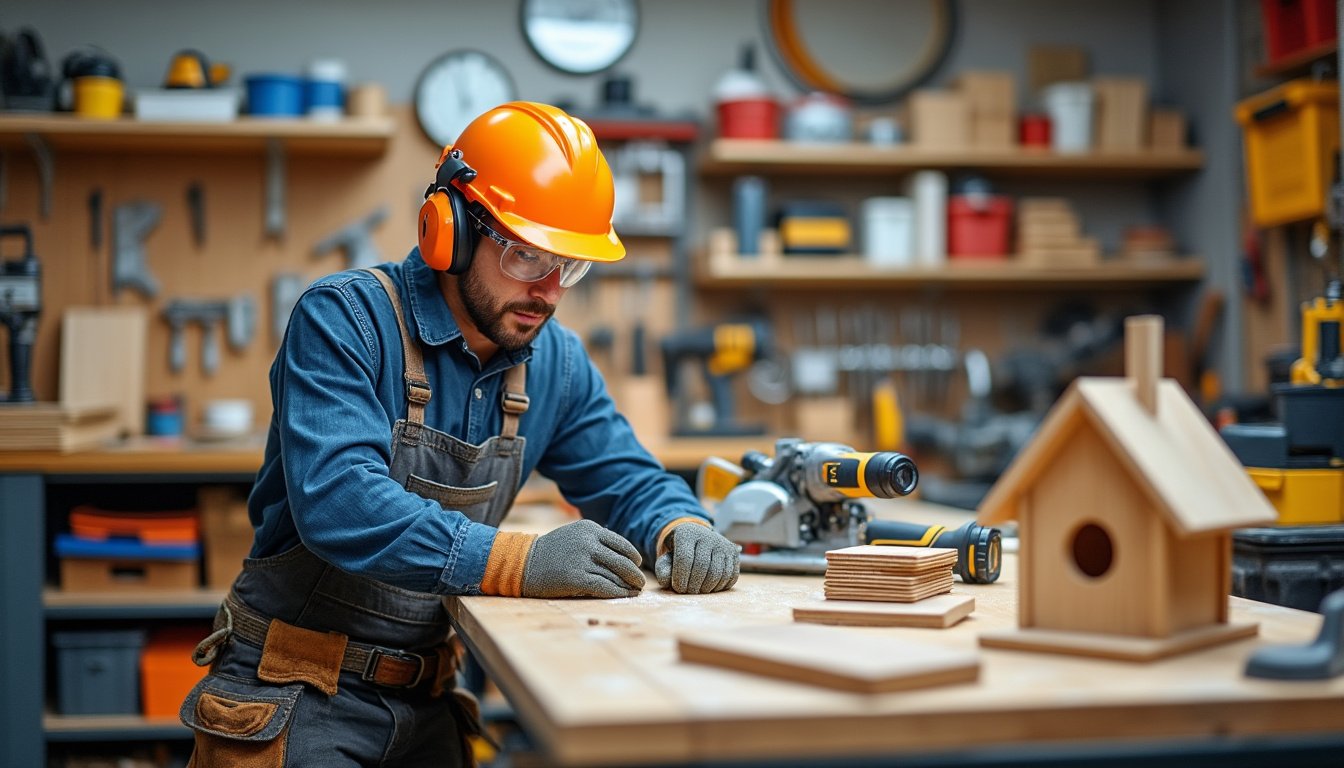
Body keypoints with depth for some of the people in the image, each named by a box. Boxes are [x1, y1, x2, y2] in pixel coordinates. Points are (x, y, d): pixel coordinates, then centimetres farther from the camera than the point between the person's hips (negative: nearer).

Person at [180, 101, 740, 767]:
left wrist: (684, 530, -15)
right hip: (294, 696, -5)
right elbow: (336, 500, -30)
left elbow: (626, 480, 10)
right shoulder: (345, 319, -17)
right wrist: (518, 560, -39)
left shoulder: (557, 362, 3)